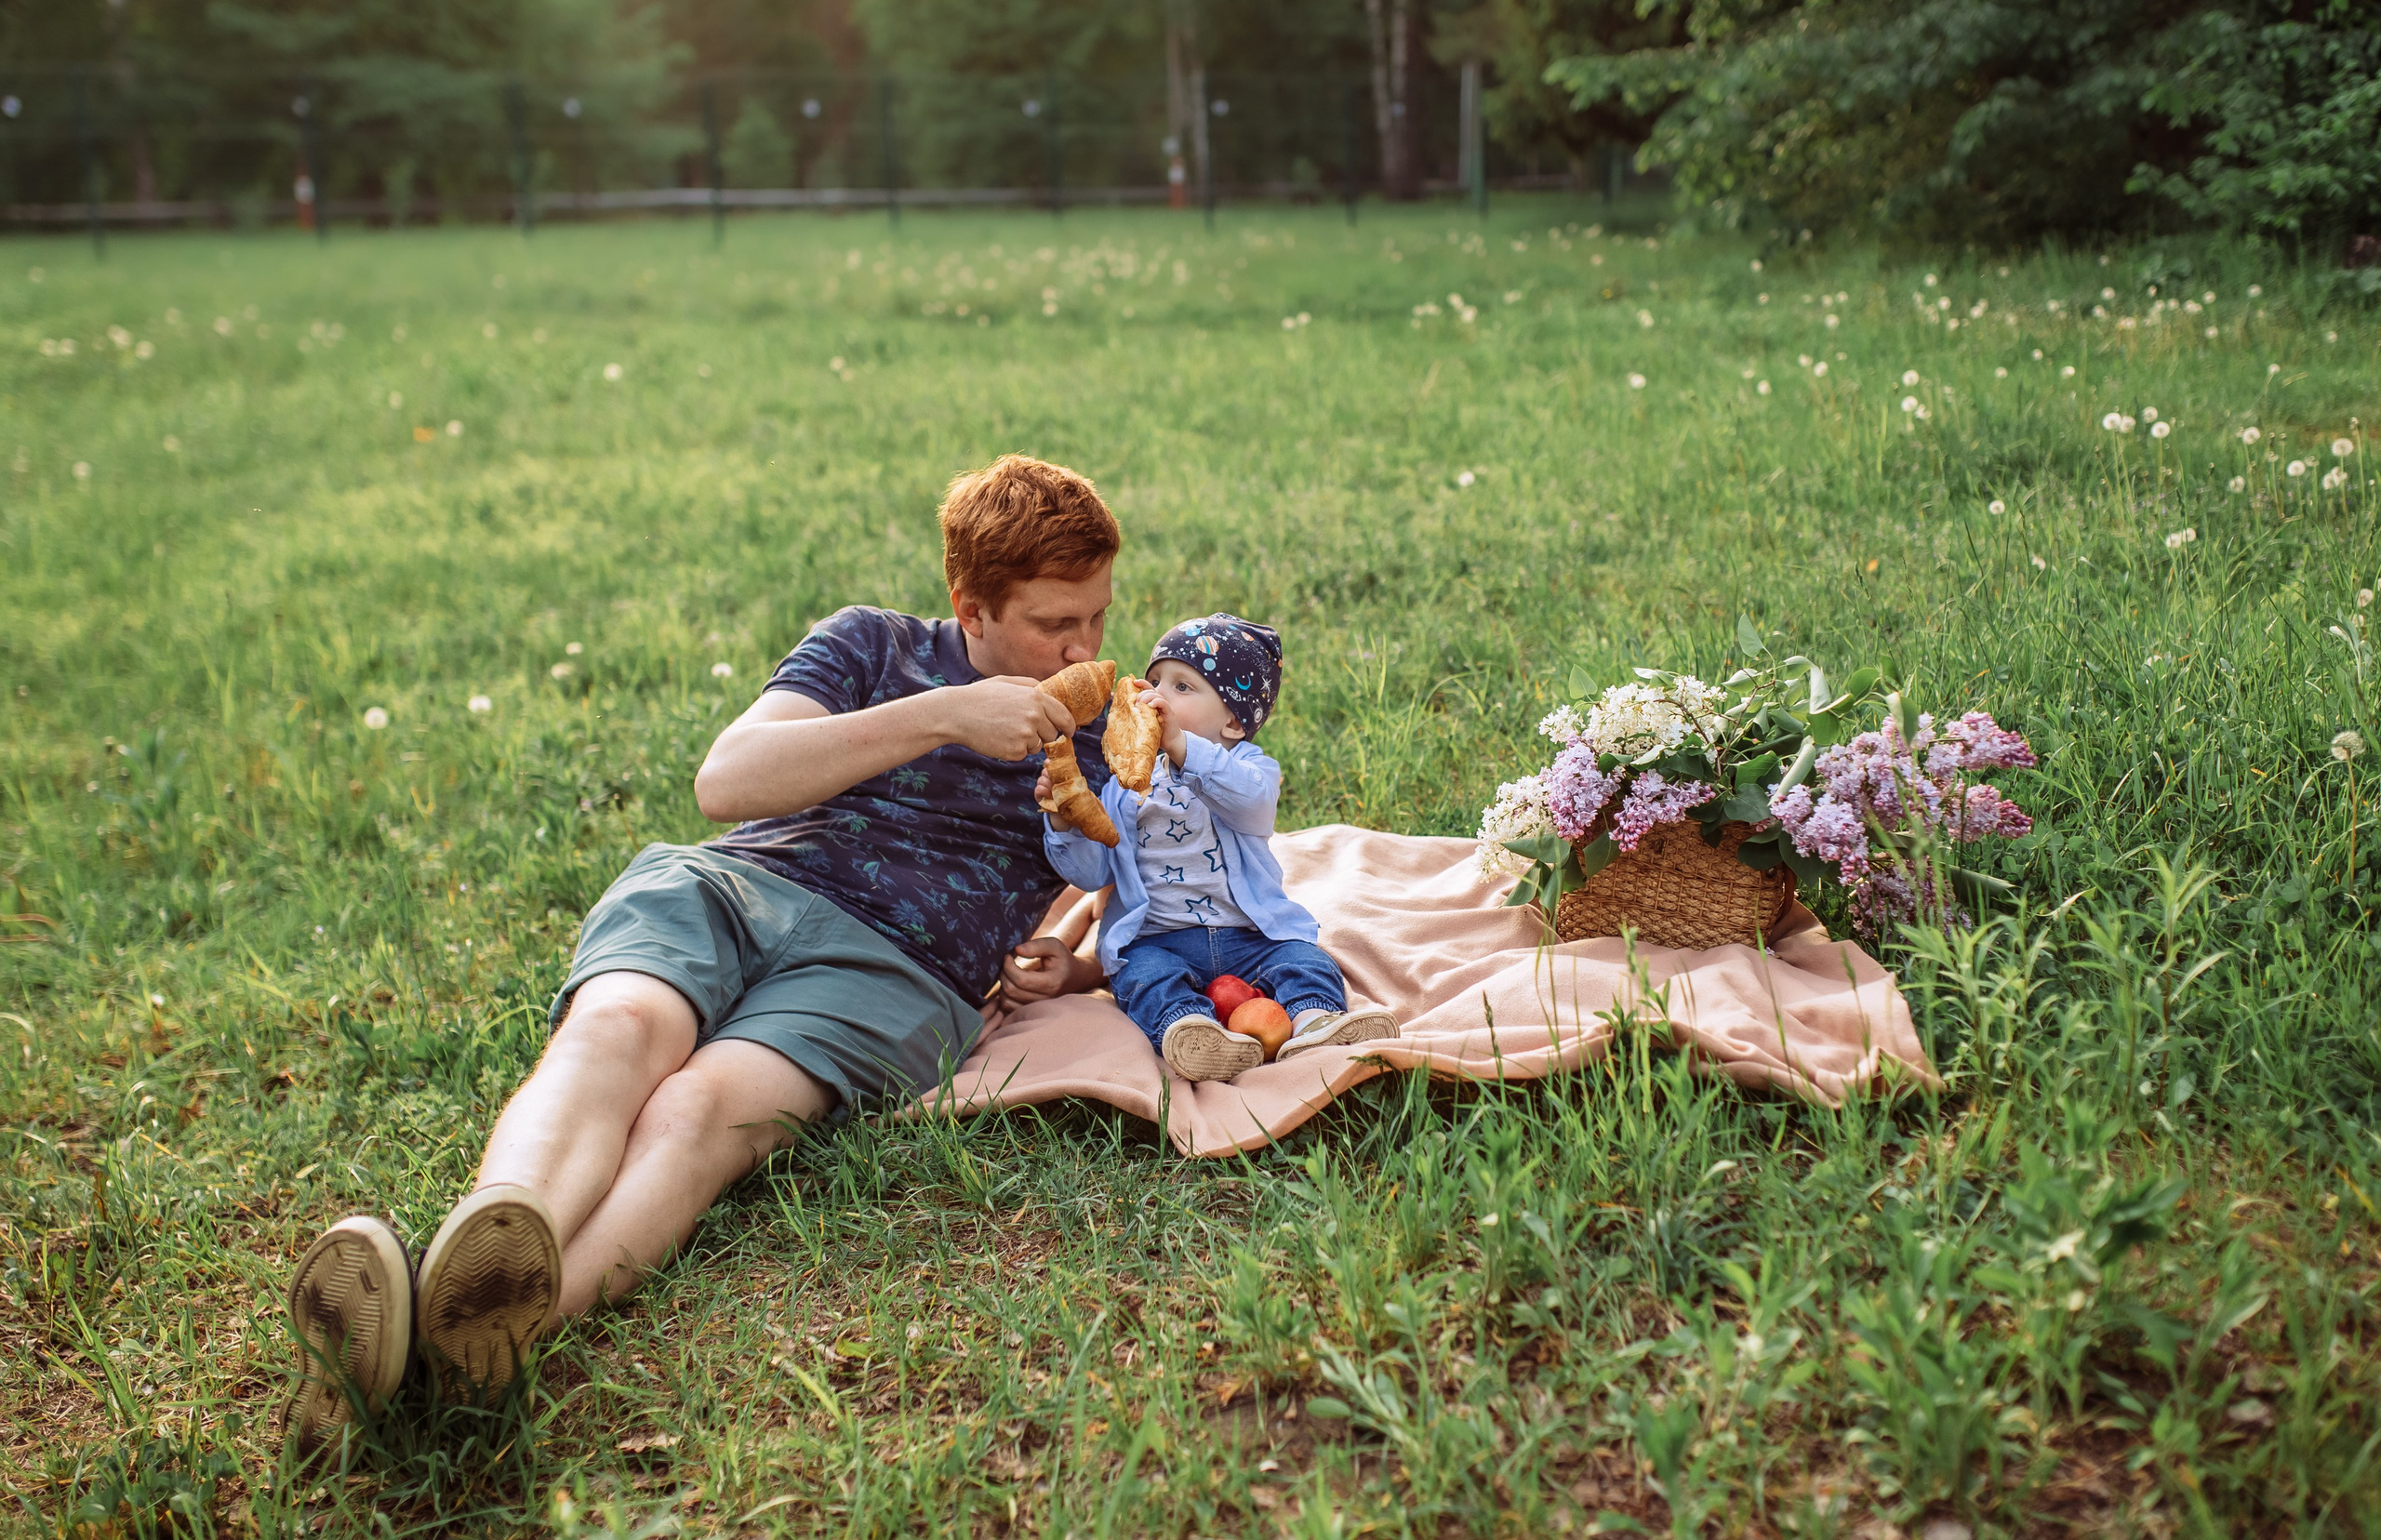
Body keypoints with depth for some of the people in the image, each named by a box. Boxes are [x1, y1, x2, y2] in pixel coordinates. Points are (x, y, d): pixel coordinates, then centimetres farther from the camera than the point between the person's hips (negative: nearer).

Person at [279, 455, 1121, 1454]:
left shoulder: (1101, 745, 22)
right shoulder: (872, 647, 18)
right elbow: (726, 782, 2)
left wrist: (1077, 967, -1)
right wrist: (939, 714, -5)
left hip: (888, 972, -1)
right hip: (728, 886, 2)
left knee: (705, 1107, -35)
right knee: (617, 1032, -35)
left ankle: (494, 1322, -63)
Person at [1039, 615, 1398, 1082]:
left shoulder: (1249, 767, 2)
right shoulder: (1126, 783, 10)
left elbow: (1250, 799, -27)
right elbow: (1091, 873, 5)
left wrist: (1179, 745, -38)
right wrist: (1064, 822, -15)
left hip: (1247, 934, 0)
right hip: (1155, 938, 0)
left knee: (1304, 961, -22)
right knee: (1148, 977, -29)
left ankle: (1311, 1024, -45)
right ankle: (1188, 1030, -54)